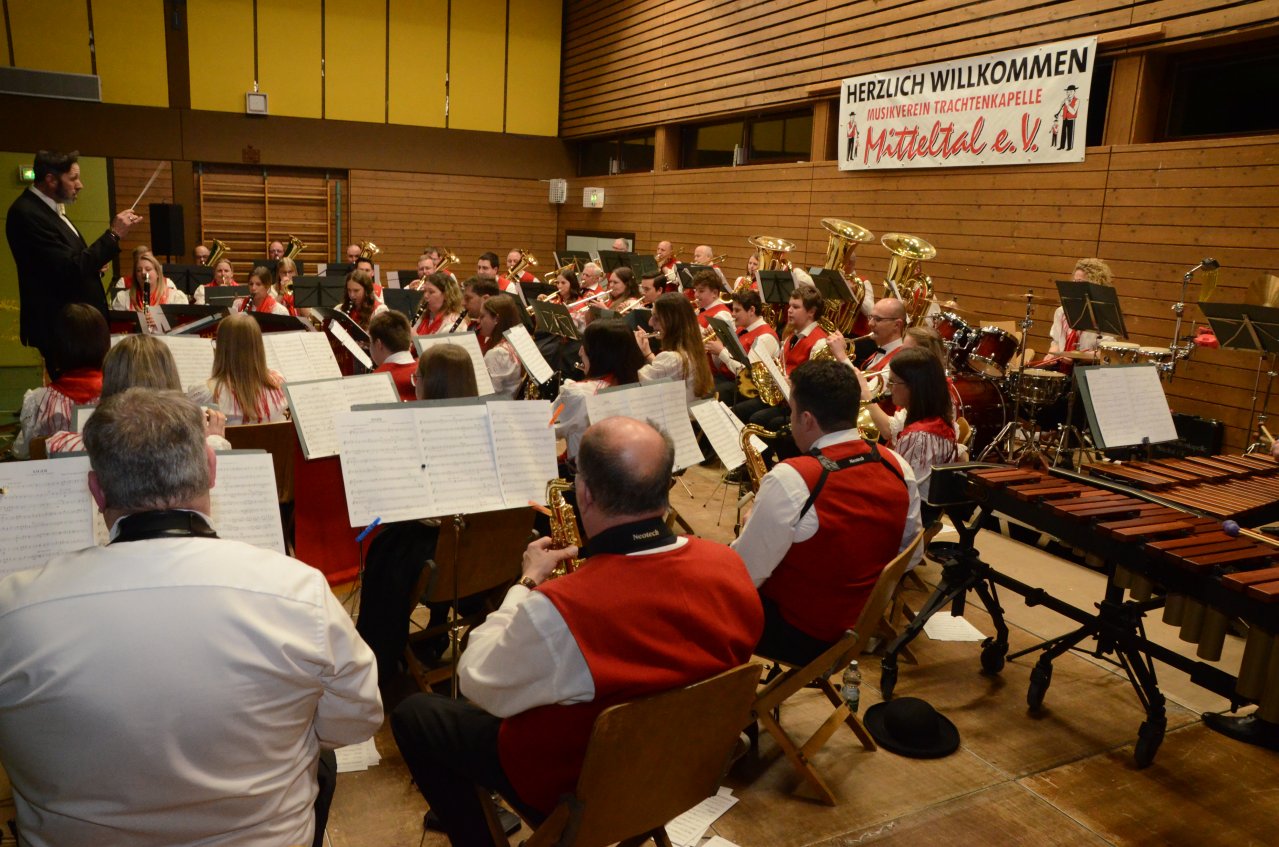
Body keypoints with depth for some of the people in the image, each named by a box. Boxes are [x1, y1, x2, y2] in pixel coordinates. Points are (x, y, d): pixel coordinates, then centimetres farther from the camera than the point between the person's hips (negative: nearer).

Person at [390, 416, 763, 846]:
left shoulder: (559, 610, -38)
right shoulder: (730, 566, -20)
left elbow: (476, 683, -18)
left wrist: (526, 583, -9)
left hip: (575, 789, -6)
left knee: (412, 714, 13)